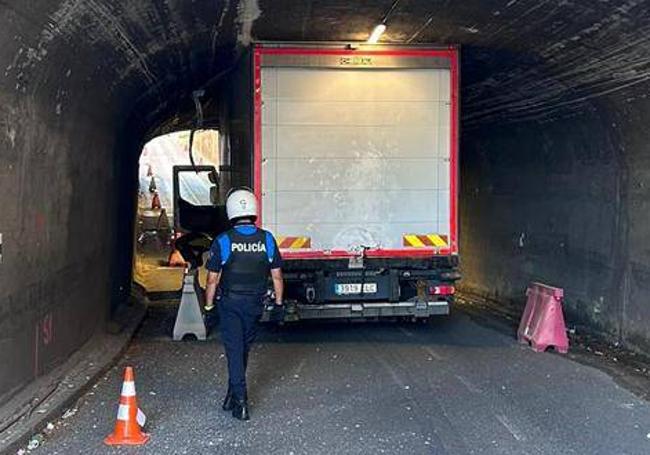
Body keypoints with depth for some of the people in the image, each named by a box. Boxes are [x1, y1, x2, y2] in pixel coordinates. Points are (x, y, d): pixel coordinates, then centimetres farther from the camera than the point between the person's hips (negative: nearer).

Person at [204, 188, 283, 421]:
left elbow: (213, 279, -9)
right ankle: (233, 393, 30)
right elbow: (277, 276, 0)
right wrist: (279, 303, 9)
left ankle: (240, 400, -6)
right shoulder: (267, 239, -4)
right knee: (243, 348, 18)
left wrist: (208, 306, 1)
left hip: (230, 303, -3)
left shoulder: (223, 241, -12)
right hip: (255, 304, 3)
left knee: (234, 349, 1)